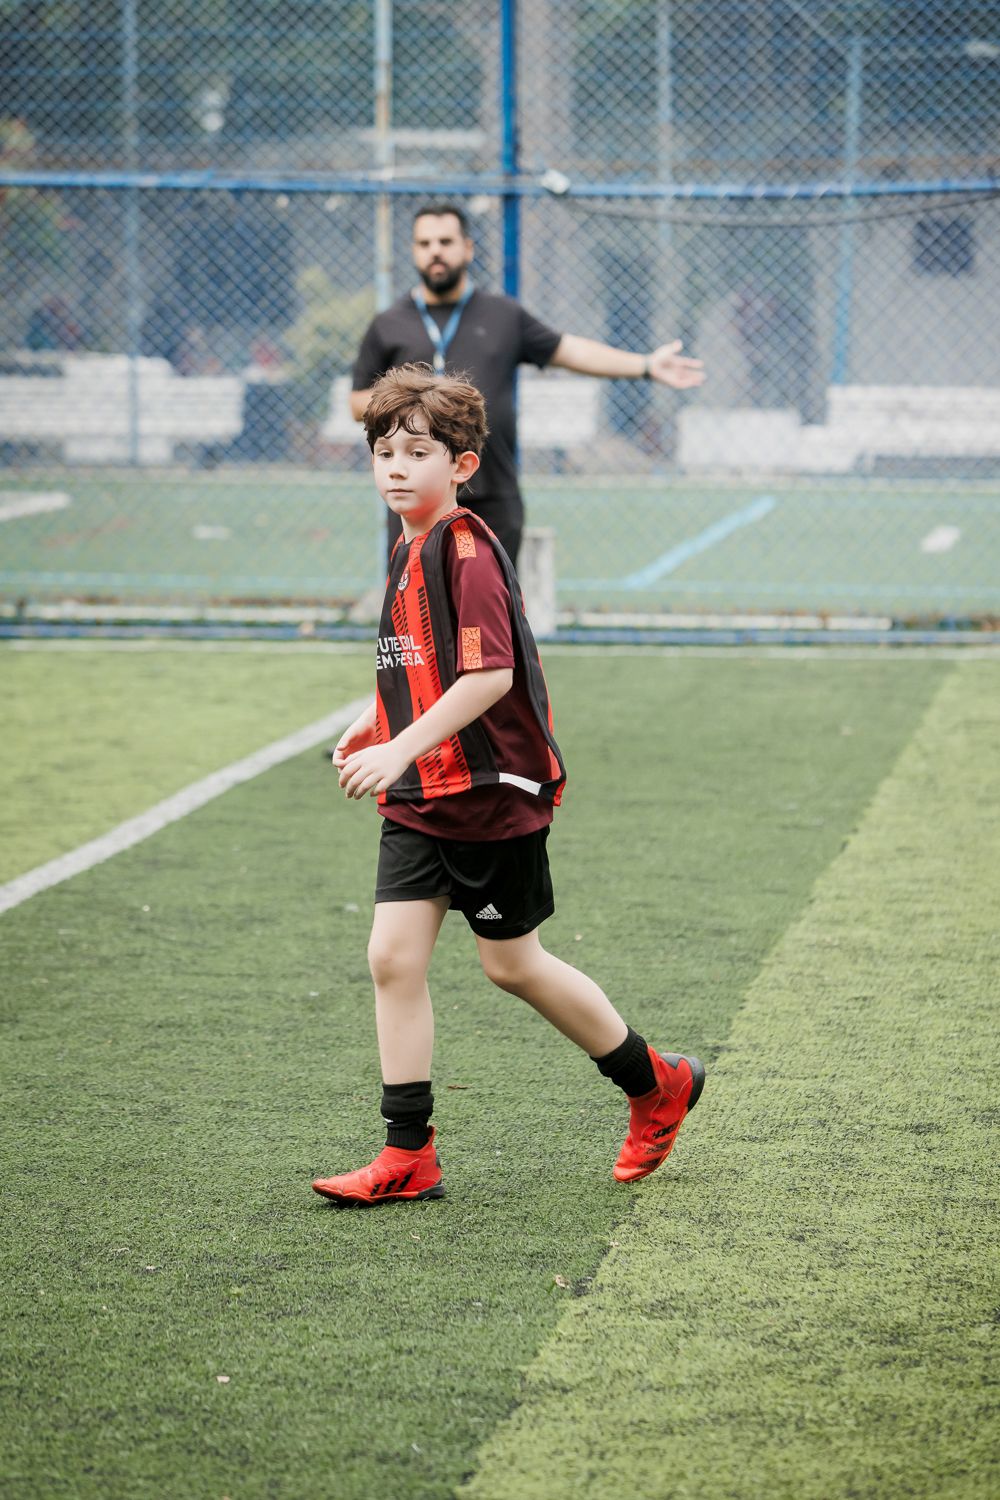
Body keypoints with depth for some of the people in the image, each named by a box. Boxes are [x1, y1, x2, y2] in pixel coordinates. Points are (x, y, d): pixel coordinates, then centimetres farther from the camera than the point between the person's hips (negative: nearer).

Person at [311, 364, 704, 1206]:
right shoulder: (412, 551, 12)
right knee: (393, 955, -1)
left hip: (490, 792, -8)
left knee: (512, 964, 6)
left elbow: (491, 674, -25)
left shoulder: (468, 551, -18)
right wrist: (378, 729, 12)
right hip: (421, 798, 8)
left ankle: (657, 1084, 26)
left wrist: (402, 750, -27)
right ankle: (408, 1157, 3)